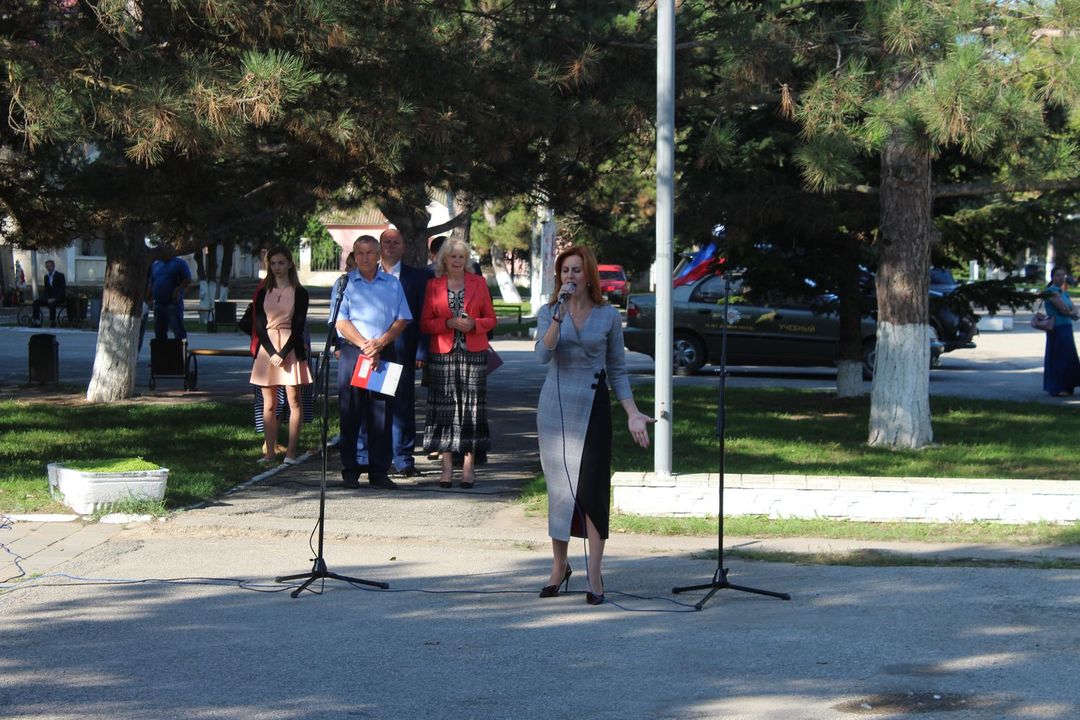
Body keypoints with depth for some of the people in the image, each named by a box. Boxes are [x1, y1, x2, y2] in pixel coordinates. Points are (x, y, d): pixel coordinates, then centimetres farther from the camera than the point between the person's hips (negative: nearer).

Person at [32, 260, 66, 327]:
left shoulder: (60, 275, -6)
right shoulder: (46, 276, 12)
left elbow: (62, 289, -13)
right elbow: (46, 289, 12)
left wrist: (54, 298, -24)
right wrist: (48, 299, -9)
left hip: (58, 298, -6)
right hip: (49, 297, 6)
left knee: (52, 303, -38)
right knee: (36, 302, -17)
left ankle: (53, 322, -27)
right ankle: (37, 322, -20)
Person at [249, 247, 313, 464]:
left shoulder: (299, 293, 3)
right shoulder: (263, 293, 11)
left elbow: (298, 327, -3)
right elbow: (259, 327, 5)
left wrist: (283, 354, -12)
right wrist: (272, 353, -9)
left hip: (291, 348, -3)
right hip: (267, 350, 3)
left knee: (294, 401, -4)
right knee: (269, 404, 3)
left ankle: (291, 451, -2)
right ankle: (270, 452, 5)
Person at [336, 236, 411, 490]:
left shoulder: (392, 284, 12)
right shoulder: (345, 283, 6)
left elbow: (402, 319, 5)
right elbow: (341, 321, -2)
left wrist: (380, 343, -9)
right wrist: (364, 345, -12)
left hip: (385, 353, 2)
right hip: (352, 352, -2)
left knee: (382, 414, 0)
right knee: (351, 414, -2)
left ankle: (379, 471, 3)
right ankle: (351, 471, 2)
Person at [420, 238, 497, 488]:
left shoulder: (478, 283, 9)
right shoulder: (433, 284, 7)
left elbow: (490, 318, 11)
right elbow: (424, 323, 5)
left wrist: (474, 324, -10)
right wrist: (450, 323, -11)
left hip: (473, 353, 0)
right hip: (442, 353, 0)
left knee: (471, 409, -3)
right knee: (444, 408, -3)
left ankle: (469, 466, 1)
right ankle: (447, 466, 2)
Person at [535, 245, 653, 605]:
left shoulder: (608, 316, 3)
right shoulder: (548, 312, 3)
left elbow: (617, 370, 7)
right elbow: (543, 354, -15)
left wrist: (633, 413, 0)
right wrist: (560, 313, -21)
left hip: (592, 409, -1)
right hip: (555, 408, 1)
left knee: (592, 489, -6)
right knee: (558, 487, 6)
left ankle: (594, 575, -2)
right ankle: (559, 566, 21)